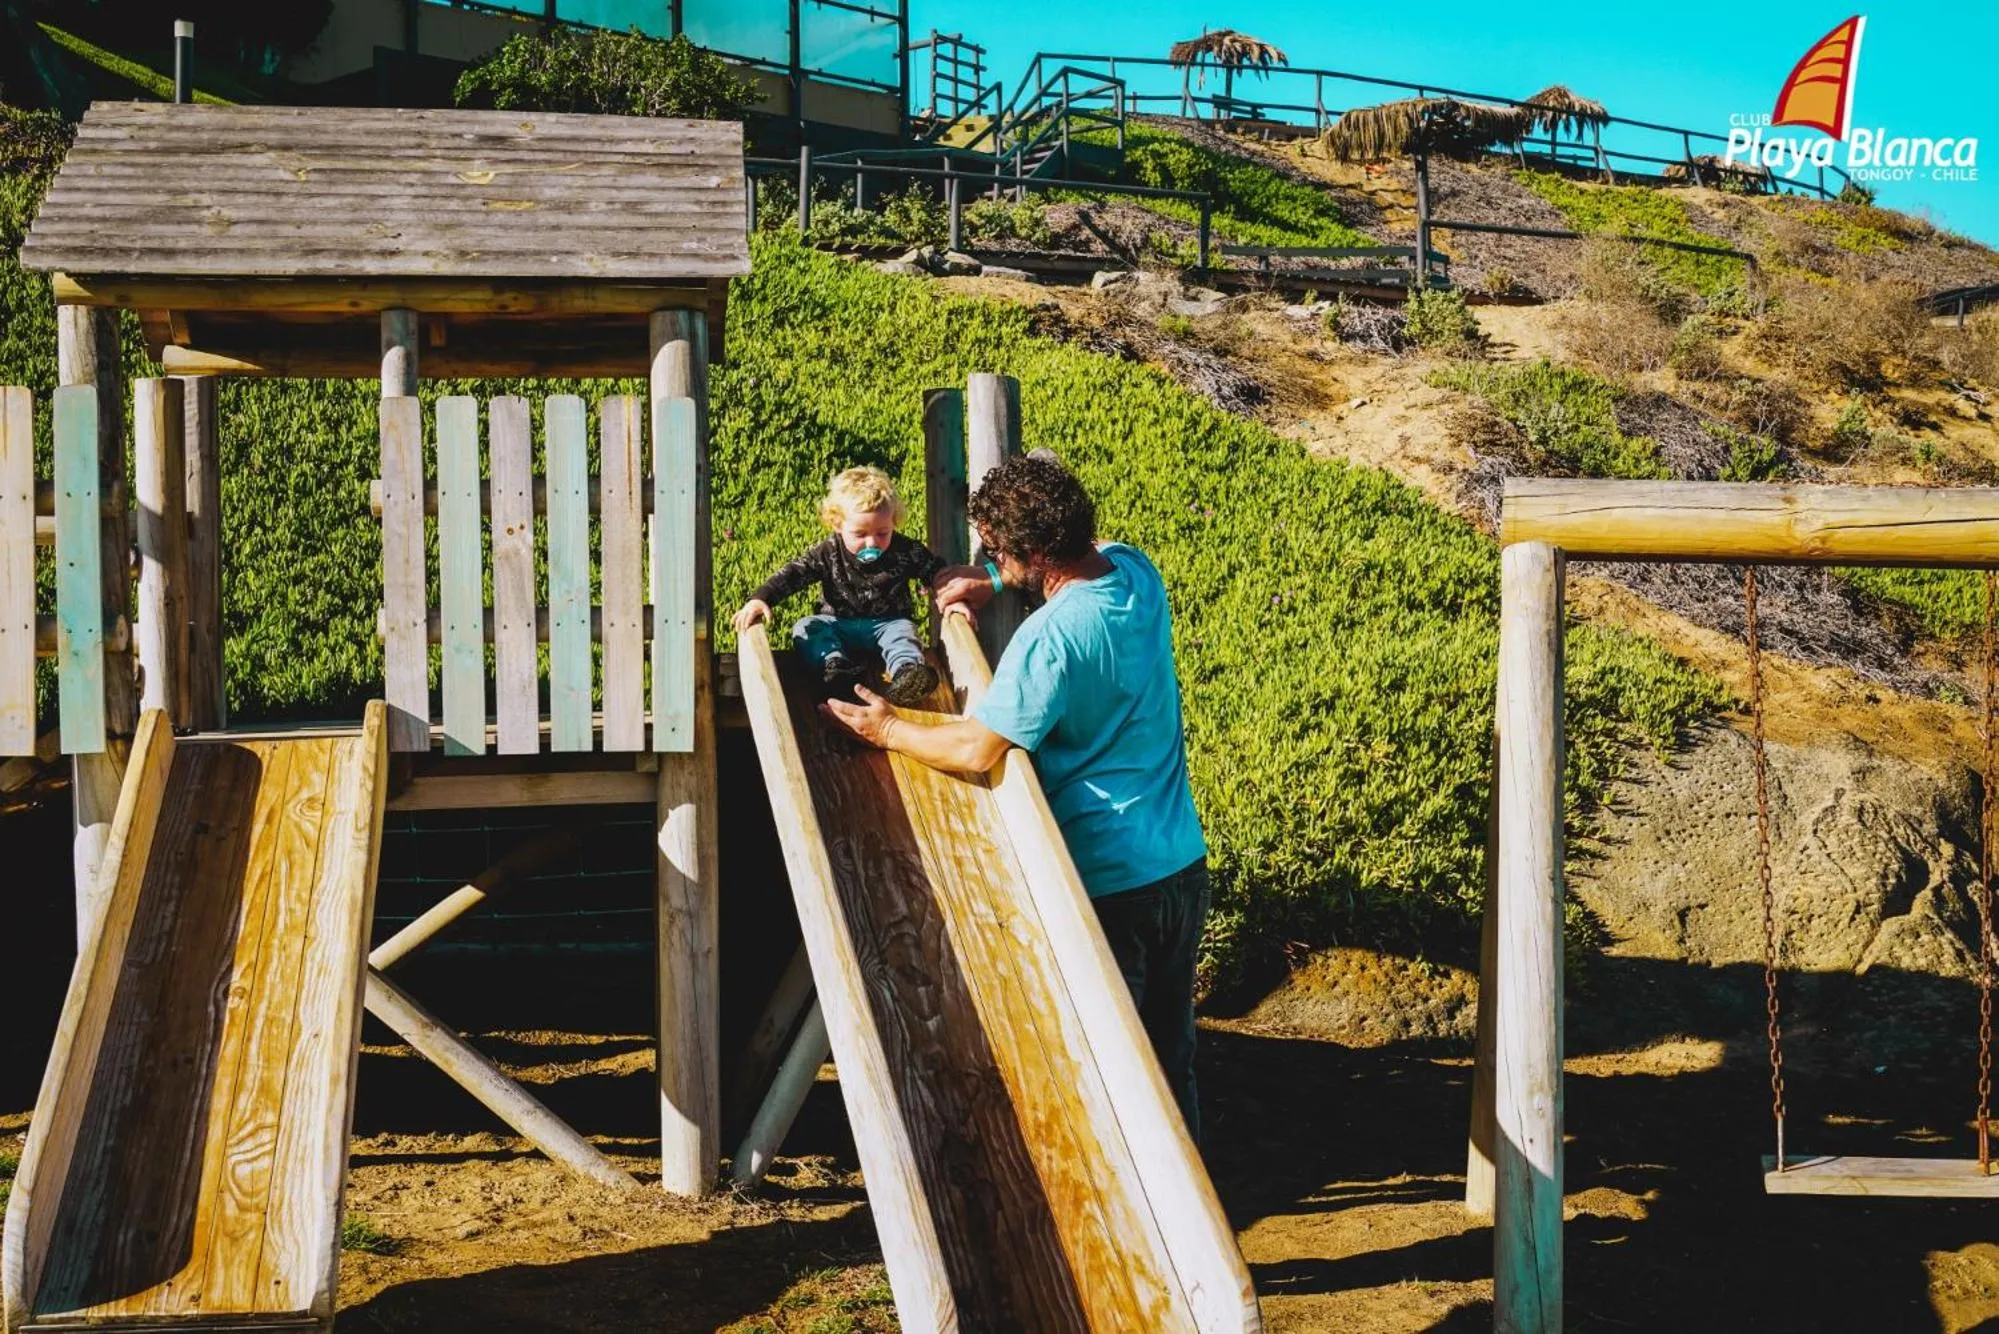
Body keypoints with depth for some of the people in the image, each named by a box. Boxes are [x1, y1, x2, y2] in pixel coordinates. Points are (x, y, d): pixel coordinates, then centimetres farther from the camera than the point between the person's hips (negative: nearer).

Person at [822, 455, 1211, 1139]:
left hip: (1109, 884, -8)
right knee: (1171, 1053, 18)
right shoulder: (1135, 571, 1)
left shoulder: (1051, 637, -23)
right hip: (1184, 865, 8)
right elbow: (1088, 556, 26)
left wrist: (889, 731, -4)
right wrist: (991, 586, 13)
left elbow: (977, 749, -21)